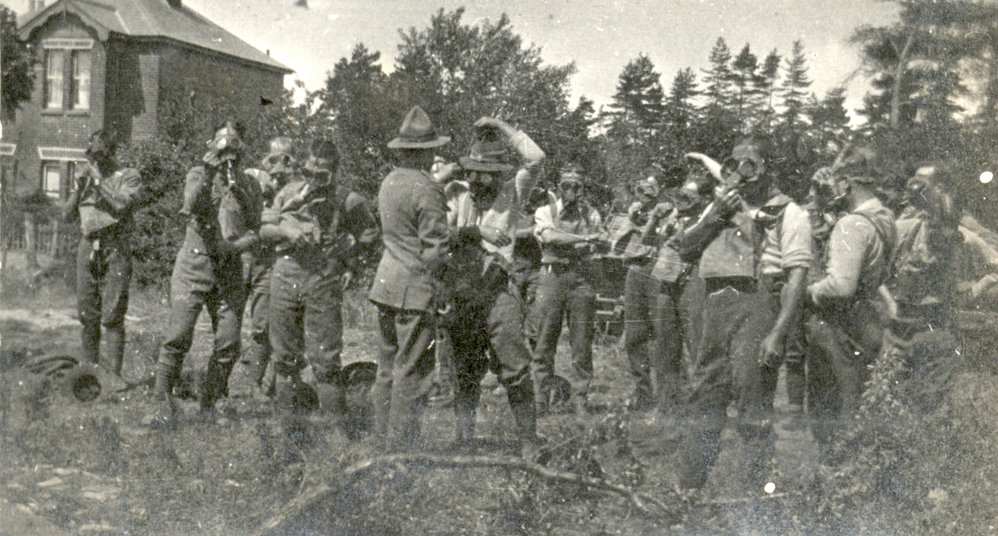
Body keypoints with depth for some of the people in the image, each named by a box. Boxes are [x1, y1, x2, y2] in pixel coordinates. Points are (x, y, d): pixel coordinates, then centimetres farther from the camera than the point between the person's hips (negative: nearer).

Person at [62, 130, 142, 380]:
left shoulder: (129, 176, 4)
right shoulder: (84, 176, 19)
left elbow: (121, 205, -15)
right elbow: (67, 215, 14)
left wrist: (99, 181, -10)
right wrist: (79, 187, 1)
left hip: (116, 249, -5)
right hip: (87, 247, 5)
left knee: (113, 316, -8)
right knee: (87, 314, 7)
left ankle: (113, 374, -6)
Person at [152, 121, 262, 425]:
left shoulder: (249, 186, 14)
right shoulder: (197, 175, 9)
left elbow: (255, 230, 9)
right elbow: (192, 208, -11)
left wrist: (233, 247, -9)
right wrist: (208, 172, -17)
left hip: (230, 272, 2)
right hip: (193, 266, -2)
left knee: (228, 344, -2)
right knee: (178, 338, -7)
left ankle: (209, 404, 13)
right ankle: (165, 404, 3)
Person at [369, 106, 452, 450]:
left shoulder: (388, 182, 11)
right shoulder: (426, 190, -15)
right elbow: (435, 246, -16)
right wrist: (438, 287, -5)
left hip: (386, 281, 9)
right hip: (415, 288, -9)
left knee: (389, 361, 17)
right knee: (413, 366, -1)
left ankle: (383, 431, 26)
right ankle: (403, 440, 5)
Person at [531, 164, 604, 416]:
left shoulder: (590, 214, 17)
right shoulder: (545, 211, 10)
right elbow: (550, 236, -10)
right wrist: (582, 239, -17)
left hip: (581, 278, 1)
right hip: (551, 276, -1)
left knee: (582, 342, 0)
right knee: (545, 341, -1)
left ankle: (580, 398, 8)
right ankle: (540, 399, 7)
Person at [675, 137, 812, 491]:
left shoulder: (787, 213, 3)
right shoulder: (723, 205, 22)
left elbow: (797, 276, -6)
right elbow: (685, 249, 16)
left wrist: (778, 333, -16)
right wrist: (714, 216, 0)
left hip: (758, 305, -6)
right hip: (716, 304, 6)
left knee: (754, 403, -5)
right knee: (703, 397, 9)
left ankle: (756, 490, 3)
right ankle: (688, 489, 18)